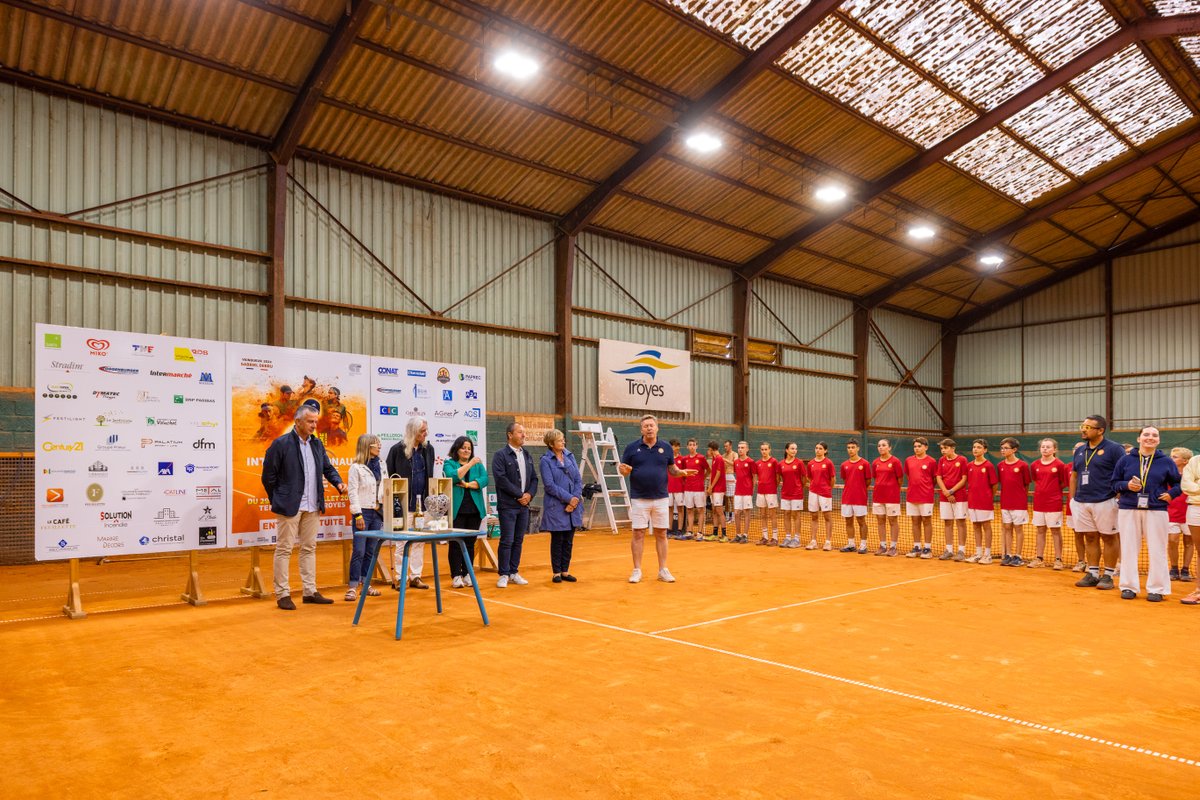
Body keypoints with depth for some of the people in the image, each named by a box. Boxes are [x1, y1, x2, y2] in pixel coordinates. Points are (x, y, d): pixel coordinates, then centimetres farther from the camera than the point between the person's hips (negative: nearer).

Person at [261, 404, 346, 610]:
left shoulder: (317, 444, 10)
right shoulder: (281, 444, -9)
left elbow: (327, 468, 17)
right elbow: (268, 476, -6)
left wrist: (338, 483, -2)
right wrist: (277, 501, -2)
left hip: (312, 506, 7)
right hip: (289, 506, -6)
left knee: (309, 548, 11)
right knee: (284, 549, 2)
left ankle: (310, 591, 19)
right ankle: (282, 594, 9)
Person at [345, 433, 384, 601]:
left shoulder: (380, 467, 11)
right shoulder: (356, 468, -7)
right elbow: (353, 492, -10)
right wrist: (358, 515, -15)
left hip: (377, 513, 6)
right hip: (363, 512, -6)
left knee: (371, 551, 9)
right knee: (359, 551, -6)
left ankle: (366, 583, 18)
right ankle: (353, 586, -1)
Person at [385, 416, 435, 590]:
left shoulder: (428, 449, 6)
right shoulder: (397, 450, -6)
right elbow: (390, 477, -2)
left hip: (422, 503, 4)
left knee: (420, 541, 8)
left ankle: (416, 576, 16)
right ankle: (400, 578, 10)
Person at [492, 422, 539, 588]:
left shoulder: (527, 455, 13)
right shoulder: (501, 455, -7)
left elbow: (534, 478, 14)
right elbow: (501, 479, -16)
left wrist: (529, 494, -5)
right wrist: (520, 495, -14)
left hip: (524, 505, 6)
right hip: (508, 505, -6)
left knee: (518, 541, 10)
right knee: (507, 540, -3)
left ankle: (513, 572, 19)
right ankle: (503, 574, 7)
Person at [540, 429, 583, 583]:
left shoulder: (570, 456, 8)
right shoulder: (546, 460, -6)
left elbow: (578, 480, 5)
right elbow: (549, 485, -13)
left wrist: (576, 499, -8)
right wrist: (568, 498, -15)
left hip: (573, 507, 4)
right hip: (556, 507, -4)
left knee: (568, 541, 10)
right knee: (557, 541, 4)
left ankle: (565, 571, 20)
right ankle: (556, 572, 16)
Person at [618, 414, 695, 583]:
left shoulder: (666, 448, 5)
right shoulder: (632, 447, 0)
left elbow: (672, 470, 12)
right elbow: (624, 468, 4)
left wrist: (681, 472, -9)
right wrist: (623, 470, -19)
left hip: (661, 498, 2)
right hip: (639, 499, -2)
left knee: (661, 534, 7)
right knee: (638, 533, 1)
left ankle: (663, 570, 16)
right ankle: (637, 571, 11)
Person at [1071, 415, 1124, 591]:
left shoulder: (1114, 449, -5)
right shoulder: (1080, 451, 13)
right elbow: (1074, 476, 19)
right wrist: (1072, 499, 13)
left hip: (1105, 502, -6)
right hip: (1081, 502, 6)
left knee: (1108, 538, 3)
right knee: (1090, 538, 10)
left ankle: (1108, 575, 10)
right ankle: (1092, 574, 17)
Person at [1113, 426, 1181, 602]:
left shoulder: (1166, 462, 5)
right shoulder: (1125, 460, 5)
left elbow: (1178, 483, 13)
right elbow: (1114, 483, 8)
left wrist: (1171, 493, -5)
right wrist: (1126, 485, -11)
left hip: (1156, 511, 0)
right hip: (1128, 510, 0)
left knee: (1157, 551, 2)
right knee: (1128, 550, 4)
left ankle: (1157, 589, 12)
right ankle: (1129, 587, 12)